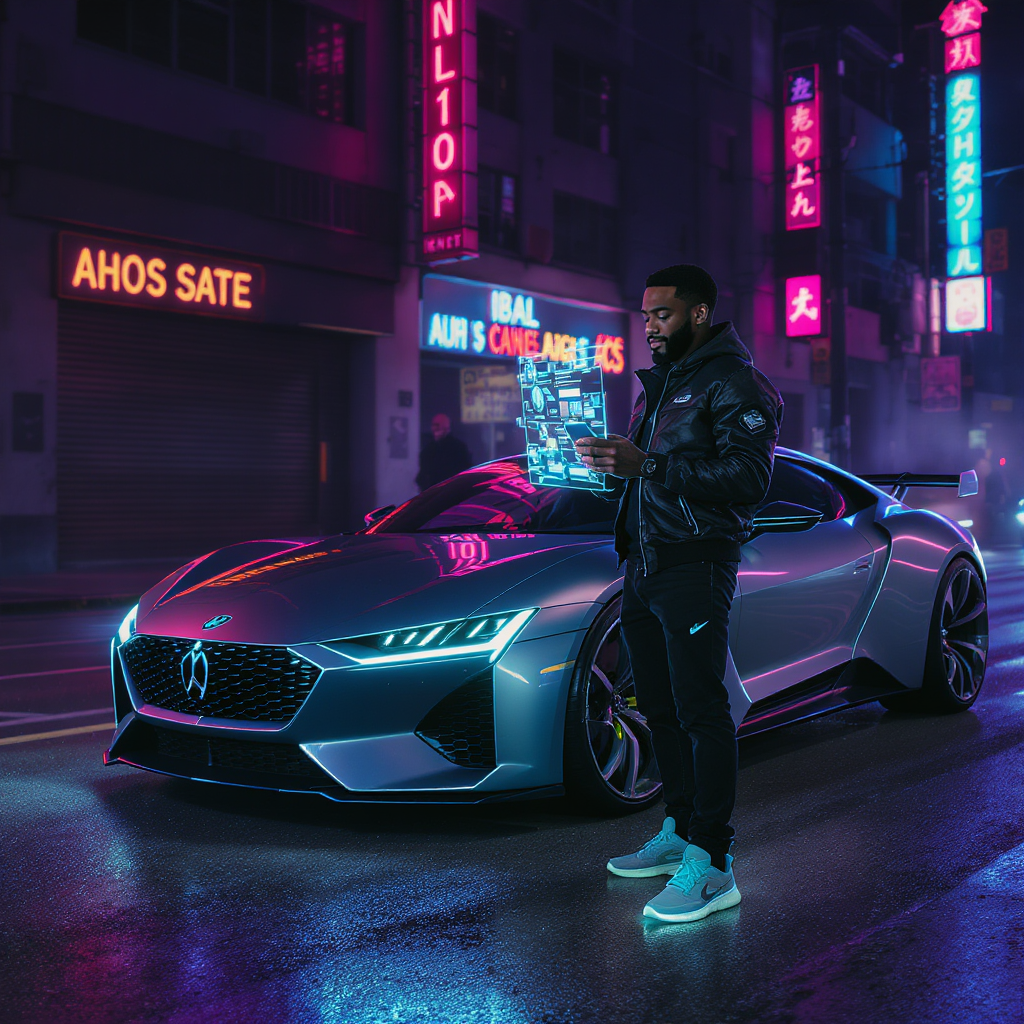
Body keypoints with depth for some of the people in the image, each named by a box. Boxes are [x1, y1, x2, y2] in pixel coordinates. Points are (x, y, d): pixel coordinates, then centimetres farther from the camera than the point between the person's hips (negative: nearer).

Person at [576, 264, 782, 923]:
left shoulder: (736, 384, -8)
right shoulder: (660, 384, 21)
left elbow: (749, 477, -20)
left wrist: (647, 465, -24)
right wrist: (608, 460, 6)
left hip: (696, 566, -9)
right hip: (642, 565, 9)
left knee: (702, 712, -8)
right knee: (662, 708, 14)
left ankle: (712, 865, -5)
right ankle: (680, 832, 27)